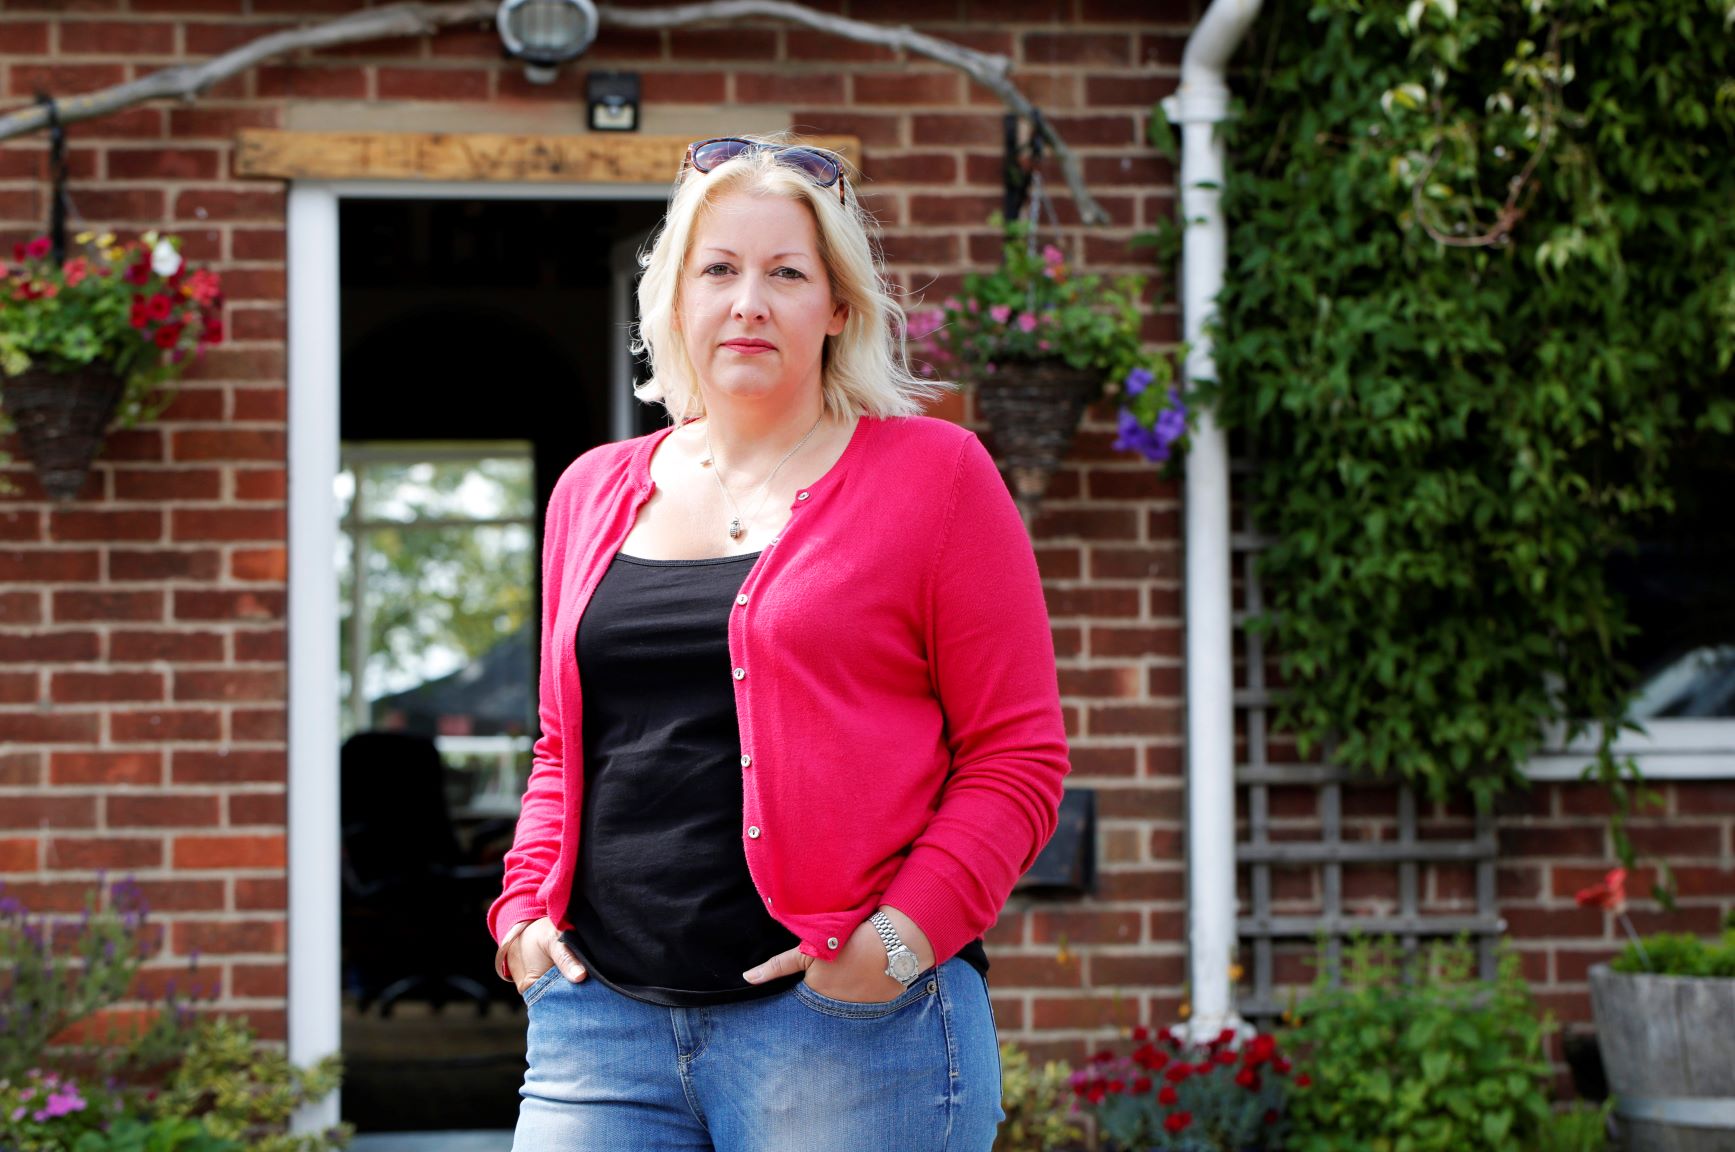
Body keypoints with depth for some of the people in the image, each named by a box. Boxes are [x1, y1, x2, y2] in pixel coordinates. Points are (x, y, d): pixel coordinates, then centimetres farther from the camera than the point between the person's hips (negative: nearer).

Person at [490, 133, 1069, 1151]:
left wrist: (906, 933, -14)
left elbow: (1020, 755, -2)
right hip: (602, 1012, 4)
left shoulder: (932, 475, 1)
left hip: (845, 1027, -4)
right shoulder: (595, 493, 15)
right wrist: (526, 904, 7)